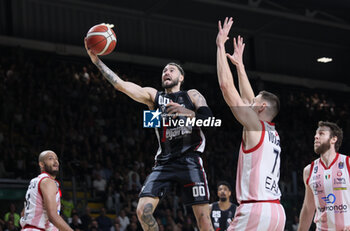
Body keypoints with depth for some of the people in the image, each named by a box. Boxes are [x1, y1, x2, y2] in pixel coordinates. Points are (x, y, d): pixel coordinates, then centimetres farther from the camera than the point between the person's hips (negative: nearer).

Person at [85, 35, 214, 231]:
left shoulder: (192, 95, 10)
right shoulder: (153, 96, 16)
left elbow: (209, 119, -6)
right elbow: (120, 84, 6)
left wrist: (187, 112, -24)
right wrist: (96, 60, -3)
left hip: (190, 161, -3)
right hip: (164, 162, 3)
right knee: (143, 210, -13)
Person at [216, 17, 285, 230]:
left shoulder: (255, 126, -4)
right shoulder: (273, 133, 18)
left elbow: (226, 86, -5)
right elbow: (248, 99, 32)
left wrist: (221, 46, 1)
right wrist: (239, 64, 38)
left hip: (256, 210, -9)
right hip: (277, 211, 9)